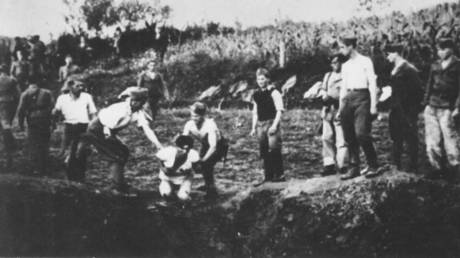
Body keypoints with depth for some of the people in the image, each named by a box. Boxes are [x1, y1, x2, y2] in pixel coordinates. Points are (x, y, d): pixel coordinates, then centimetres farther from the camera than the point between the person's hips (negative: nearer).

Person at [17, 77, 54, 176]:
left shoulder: (25, 94, 2)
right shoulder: (46, 93, 5)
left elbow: (21, 110, -3)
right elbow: (53, 106, 0)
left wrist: (21, 123, 4)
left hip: (32, 122, -1)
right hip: (45, 122, 1)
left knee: (33, 145, 6)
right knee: (44, 145, 10)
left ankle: (36, 168, 2)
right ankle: (43, 169, 14)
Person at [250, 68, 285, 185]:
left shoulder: (274, 92, -5)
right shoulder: (256, 95, 14)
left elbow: (279, 110, -9)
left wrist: (275, 125, -16)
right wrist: (254, 127, 12)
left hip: (272, 123, -6)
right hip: (261, 125, 6)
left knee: (274, 150, -10)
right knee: (264, 152, 7)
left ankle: (279, 175, -2)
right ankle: (268, 177, 14)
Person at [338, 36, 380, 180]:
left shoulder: (365, 61, 2)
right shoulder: (345, 66, 19)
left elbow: (372, 83, -3)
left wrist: (373, 105, -10)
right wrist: (340, 107, 17)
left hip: (362, 97, -6)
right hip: (348, 98, 6)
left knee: (361, 133, -16)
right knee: (349, 137, 2)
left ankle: (373, 166, -4)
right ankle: (353, 167, 8)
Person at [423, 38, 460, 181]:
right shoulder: (435, 66, 15)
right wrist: (426, 103, 12)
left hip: (447, 109, -5)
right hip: (432, 108, 5)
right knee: (432, 141, 4)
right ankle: (438, 167, 15)